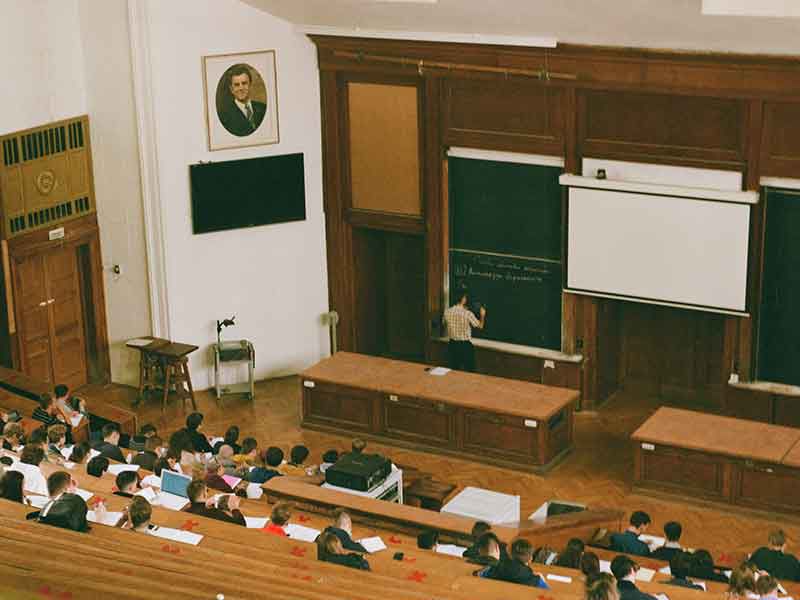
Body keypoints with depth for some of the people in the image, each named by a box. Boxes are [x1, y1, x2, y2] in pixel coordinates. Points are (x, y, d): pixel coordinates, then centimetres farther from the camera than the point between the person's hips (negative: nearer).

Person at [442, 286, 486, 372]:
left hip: (452, 345, 4)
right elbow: (480, 326, -5)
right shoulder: (468, 314, -19)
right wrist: (482, 315, 13)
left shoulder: (447, 312, -8)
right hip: (465, 345, -4)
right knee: (468, 371, 9)